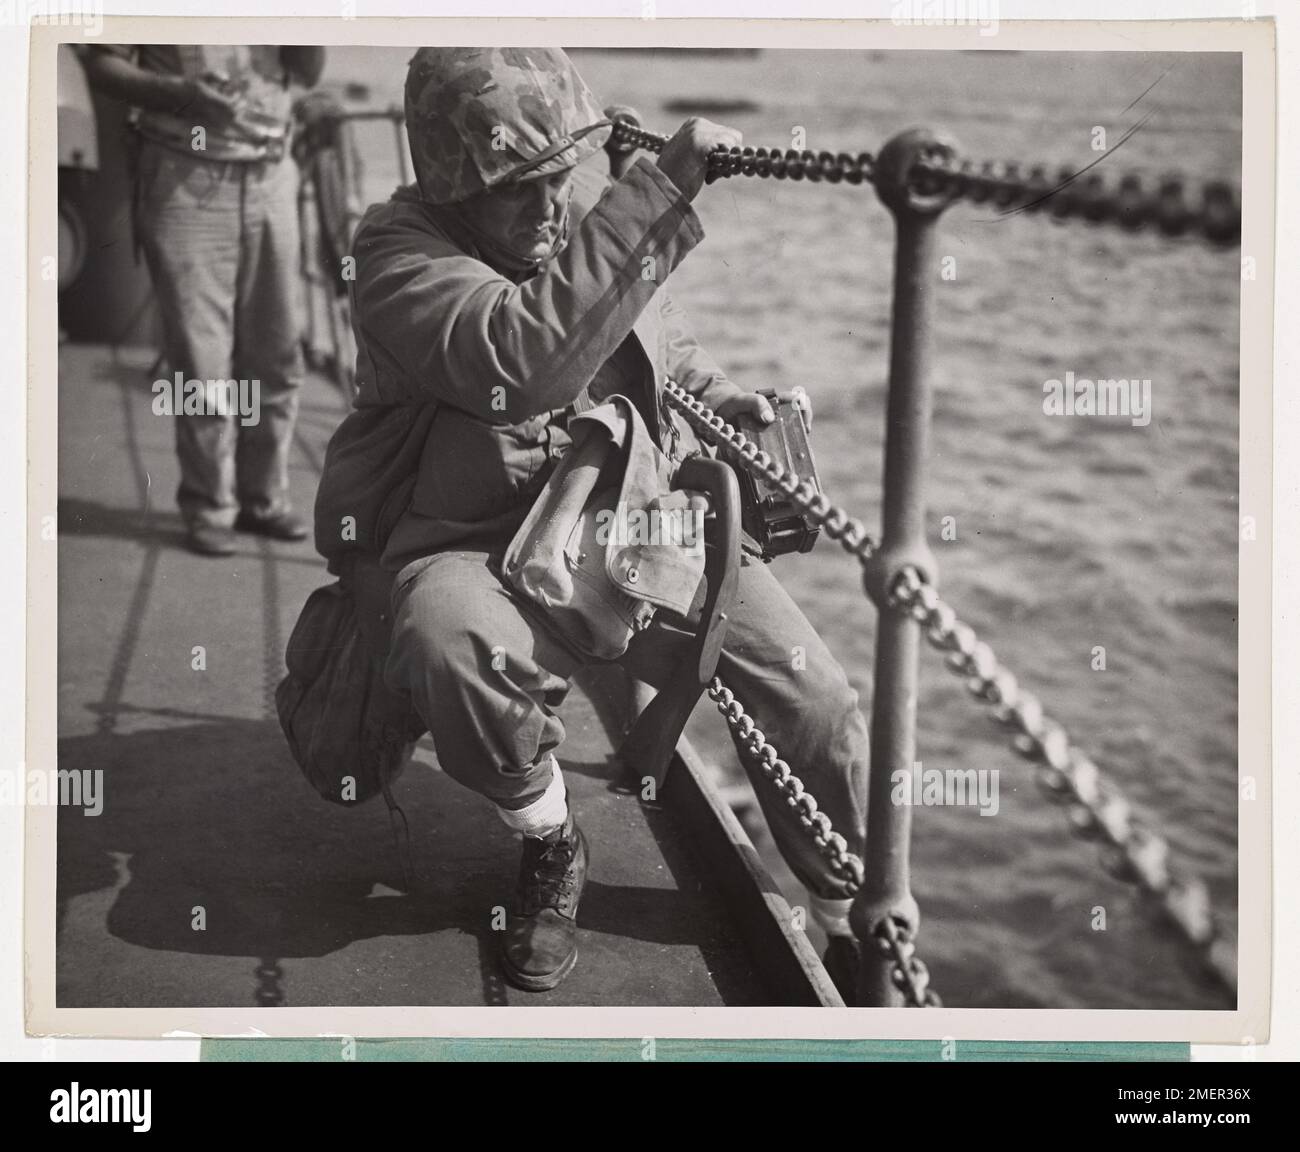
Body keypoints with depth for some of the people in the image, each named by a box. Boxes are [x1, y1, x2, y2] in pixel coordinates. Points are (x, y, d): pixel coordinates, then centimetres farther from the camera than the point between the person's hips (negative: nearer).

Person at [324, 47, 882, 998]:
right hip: (478, 548, -4)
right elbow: (525, 363, -35)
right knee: (455, 643, -38)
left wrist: (720, 398, 5)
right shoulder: (401, 249, -12)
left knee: (814, 697, -11)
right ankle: (551, 846, -5)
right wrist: (661, 193, -35)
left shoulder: (603, 203, 6)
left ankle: (865, 924, 16)